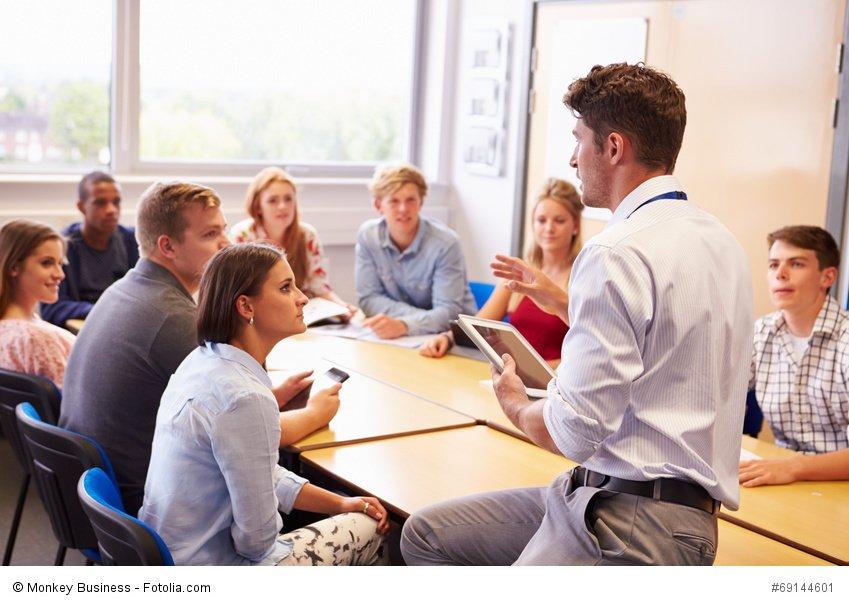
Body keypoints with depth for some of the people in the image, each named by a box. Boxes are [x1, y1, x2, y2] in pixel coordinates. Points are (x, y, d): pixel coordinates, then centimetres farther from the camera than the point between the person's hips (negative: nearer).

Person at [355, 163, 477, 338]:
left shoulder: (446, 243, -18)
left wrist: (404, 325, -40)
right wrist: (425, 317, -19)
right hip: (400, 336, 3)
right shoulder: (368, 236, -7)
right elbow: (368, 299, -5)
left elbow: (448, 312, -21)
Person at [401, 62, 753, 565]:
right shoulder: (719, 239, 11)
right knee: (427, 535, 10)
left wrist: (515, 402, 3)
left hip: (632, 523, -10)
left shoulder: (619, 253, -19)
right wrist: (559, 298, 28)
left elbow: (572, 432, -19)